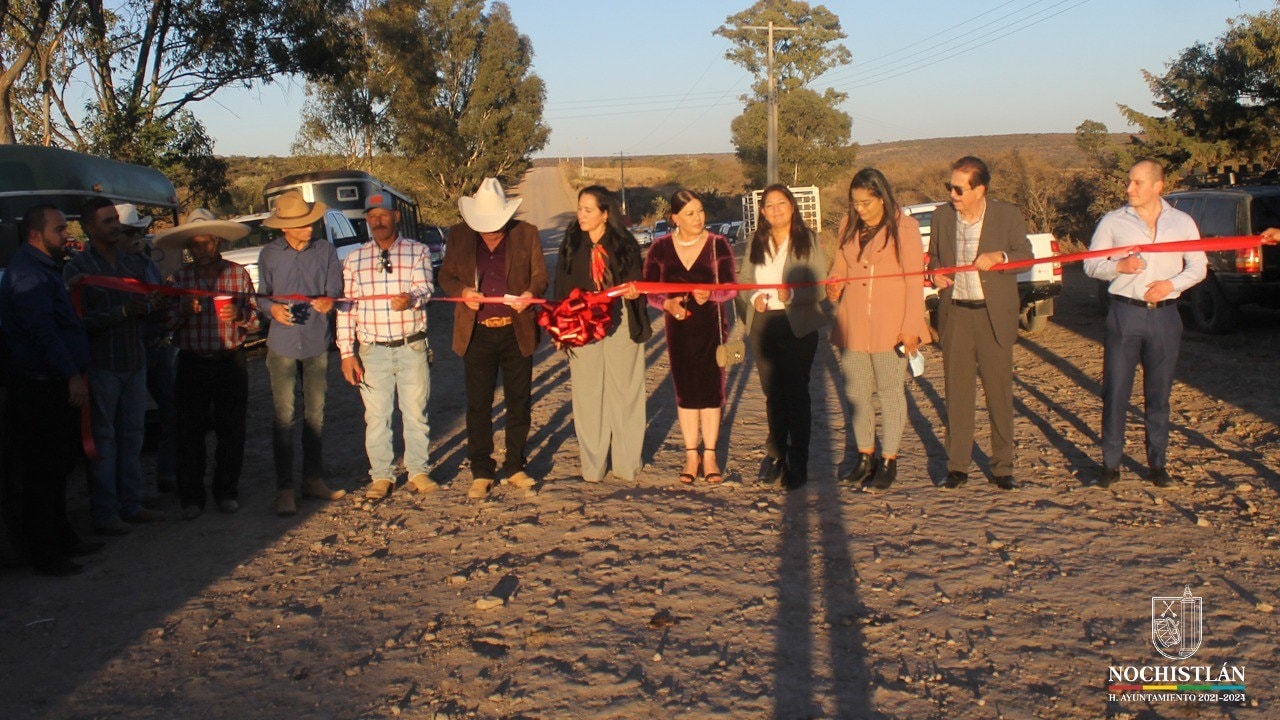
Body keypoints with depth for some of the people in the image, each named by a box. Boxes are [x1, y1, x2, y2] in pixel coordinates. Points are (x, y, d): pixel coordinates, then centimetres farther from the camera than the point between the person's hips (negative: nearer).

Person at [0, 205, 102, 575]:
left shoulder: (44, 268, 19)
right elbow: (42, 331, -25)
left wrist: (77, 370, 22)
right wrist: (72, 375, -27)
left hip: (55, 386, 11)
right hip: (38, 388, -11)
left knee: (56, 465, 18)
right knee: (43, 471, -4)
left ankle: (62, 538, 30)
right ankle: (45, 554, 4)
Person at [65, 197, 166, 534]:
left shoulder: (132, 261, 9)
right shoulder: (78, 267, -6)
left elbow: (157, 300, 1)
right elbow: (80, 318, -15)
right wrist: (124, 311, -22)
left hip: (134, 360, 6)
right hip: (101, 364, -6)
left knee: (133, 434, 11)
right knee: (103, 438, -1)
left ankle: (130, 504, 21)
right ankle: (104, 513, 6)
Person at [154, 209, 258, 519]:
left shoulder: (239, 274, 4)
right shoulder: (180, 278, 6)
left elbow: (255, 320, 5)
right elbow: (167, 323, 6)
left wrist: (240, 316, -16)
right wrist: (184, 311, -14)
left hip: (231, 362, 0)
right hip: (192, 363, 1)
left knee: (231, 432, 4)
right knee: (190, 432, 3)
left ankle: (227, 492, 18)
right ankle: (191, 497, 13)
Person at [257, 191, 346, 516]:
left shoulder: (325, 250, 3)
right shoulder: (270, 254, 2)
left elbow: (335, 291, 1)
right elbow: (262, 295, 5)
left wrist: (328, 301, -22)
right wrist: (272, 308, -17)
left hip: (317, 343, 1)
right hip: (282, 344, -1)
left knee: (315, 414, 9)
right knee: (284, 417, -3)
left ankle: (313, 478, 22)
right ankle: (284, 488, 2)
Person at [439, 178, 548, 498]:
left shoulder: (526, 234, -1)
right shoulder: (458, 235, 1)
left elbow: (540, 276, 4)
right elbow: (446, 276, 8)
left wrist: (531, 293, -18)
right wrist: (462, 291, -14)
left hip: (517, 331, 0)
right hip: (477, 333, 0)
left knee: (519, 404, 8)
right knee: (478, 406, 5)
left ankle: (515, 468, 22)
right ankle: (481, 473, 15)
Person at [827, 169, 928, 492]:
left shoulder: (904, 227, -5)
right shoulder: (849, 227, 9)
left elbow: (914, 279, -7)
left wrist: (911, 326, -13)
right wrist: (834, 285, -4)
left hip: (890, 325, -5)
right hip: (852, 324, 5)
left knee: (890, 392, 3)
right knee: (855, 392, 9)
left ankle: (888, 462, 12)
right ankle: (865, 457, 22)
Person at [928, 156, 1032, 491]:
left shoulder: (1007, 215, -3)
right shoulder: (942, 216, 5)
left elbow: (1026, 256, 2)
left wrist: (1000, 257, -18)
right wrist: (934, 272, -5)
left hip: (994, 315, -2)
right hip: (954, 313, 2)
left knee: (999, 391, 3)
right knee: (957, 391, 5)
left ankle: (1002, 467, 13)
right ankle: (957, 466, 13)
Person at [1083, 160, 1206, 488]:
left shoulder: (1182, 222, 7)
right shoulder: (1113, 222, 3)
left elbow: (1199, 266, 10)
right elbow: (1091, 264, 4)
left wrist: (1172, 283, -8)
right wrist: (1118, 266, -15)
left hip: (1165, 316, 1)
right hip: (1124, 313, -1)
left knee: (1159, 394, 7)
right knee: (1115, 392, -1)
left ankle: (1157, 464, 17)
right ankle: (1110, 464, 7)